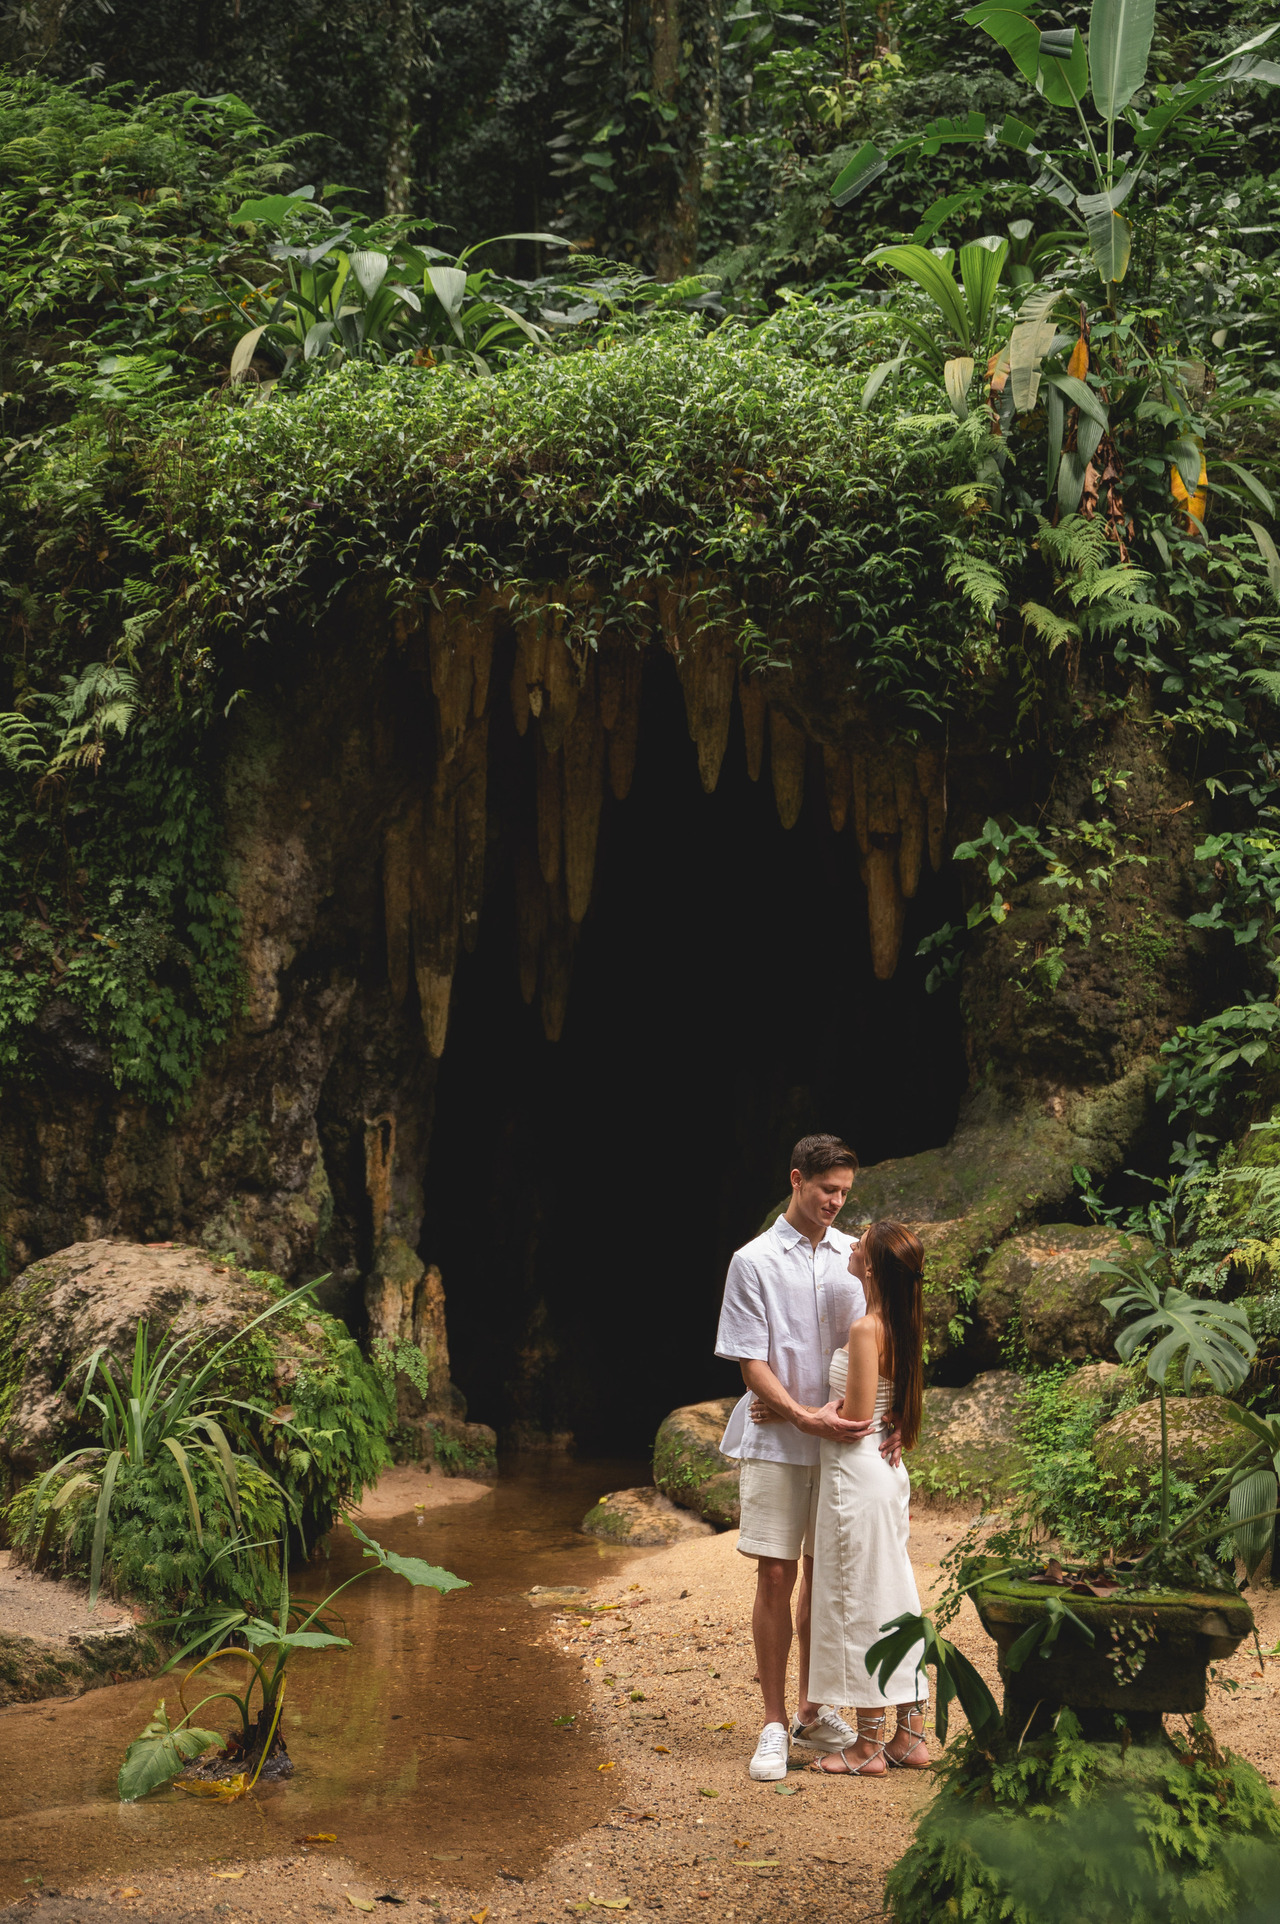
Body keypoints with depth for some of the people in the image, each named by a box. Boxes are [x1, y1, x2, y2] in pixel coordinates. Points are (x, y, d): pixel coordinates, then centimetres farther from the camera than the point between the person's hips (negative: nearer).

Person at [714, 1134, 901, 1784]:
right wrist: (804, 1417, -21)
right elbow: (750, 1363, -8)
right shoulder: (755, 1262, -6)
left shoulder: (854, 1256, 6)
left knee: (825, 1576, 11)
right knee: (776, 1577, -3)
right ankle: (774, 1725, 7)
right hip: (776, 1443, -4)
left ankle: (812, 1712, 25)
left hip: (842, 1442, 4)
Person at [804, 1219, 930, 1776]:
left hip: (855, 1475, -9)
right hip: (888, 1473, 9)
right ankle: (910, 1736, 20)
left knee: (858, 1603, 1)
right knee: (895, 1597, 13)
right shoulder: (901, 1327, 7)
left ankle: (869, 1745, 8)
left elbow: (854, 1420, -19)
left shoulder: (865, 1329, -19)